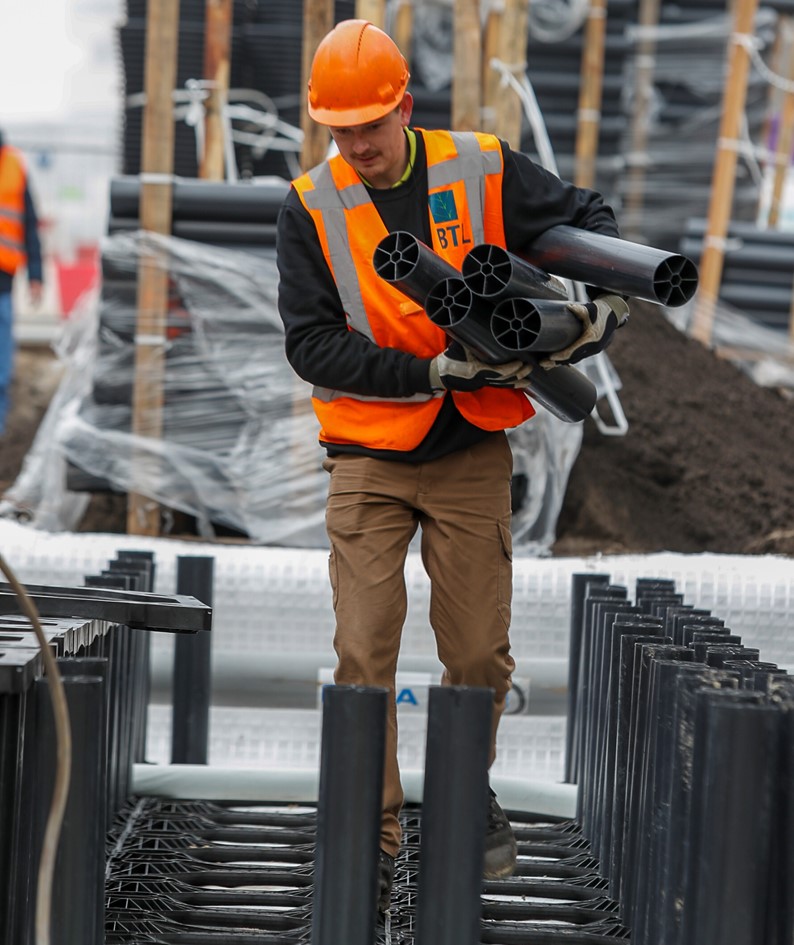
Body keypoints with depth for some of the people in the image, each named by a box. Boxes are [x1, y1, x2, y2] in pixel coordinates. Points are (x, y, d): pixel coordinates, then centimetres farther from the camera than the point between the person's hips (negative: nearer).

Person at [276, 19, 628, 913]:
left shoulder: (482, 172, -2)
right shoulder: (312, 207, -4)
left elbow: (588, 219, 10)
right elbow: (312, 344, -10)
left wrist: (606, 300, -9)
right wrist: (432, 373, -18)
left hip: (471, 454, 1)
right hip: (367, 458, -1)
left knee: (479, 654, 5)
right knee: (364, 655, -6)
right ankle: (373, 839, 4)